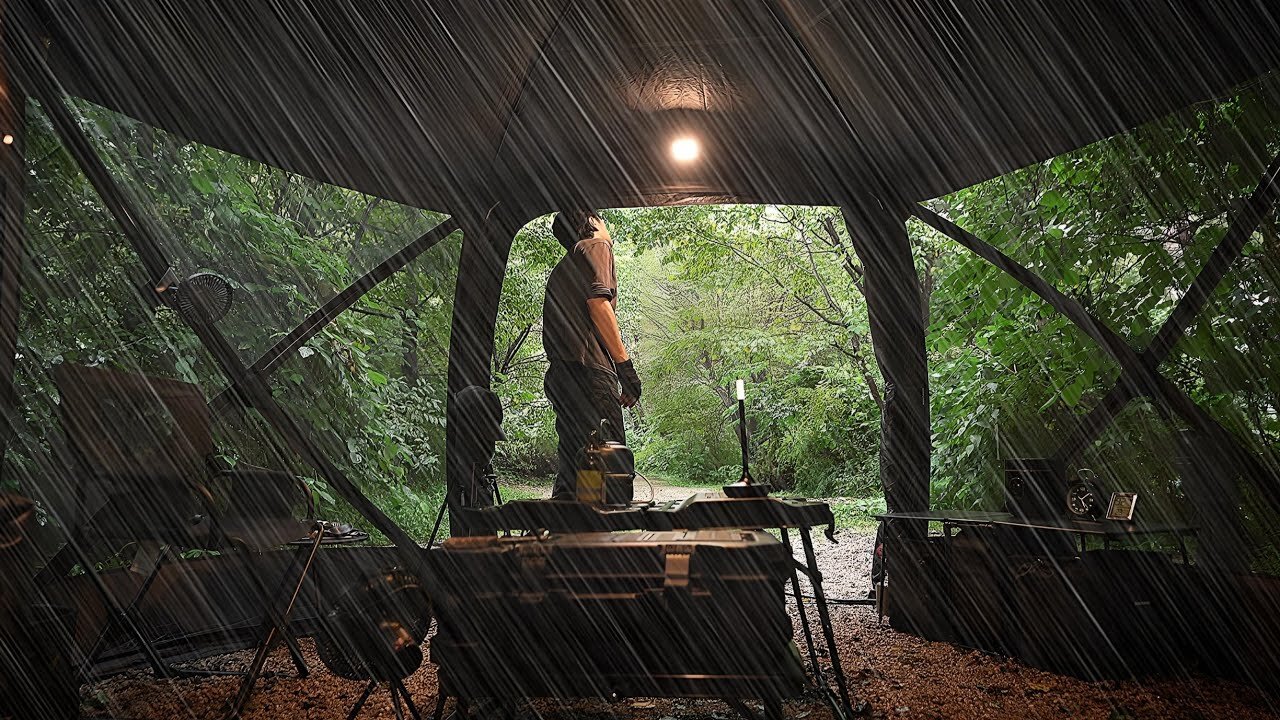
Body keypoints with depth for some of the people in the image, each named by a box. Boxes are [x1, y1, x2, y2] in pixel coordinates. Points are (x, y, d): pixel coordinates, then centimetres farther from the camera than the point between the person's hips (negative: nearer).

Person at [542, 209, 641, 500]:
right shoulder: (596, 246, 7)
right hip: (588, 368, -9)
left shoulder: (561, 268, 32)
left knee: (573, 469, 6)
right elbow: (598, 302, -11)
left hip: (559, 375, 9)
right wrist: (625, 364, -14)